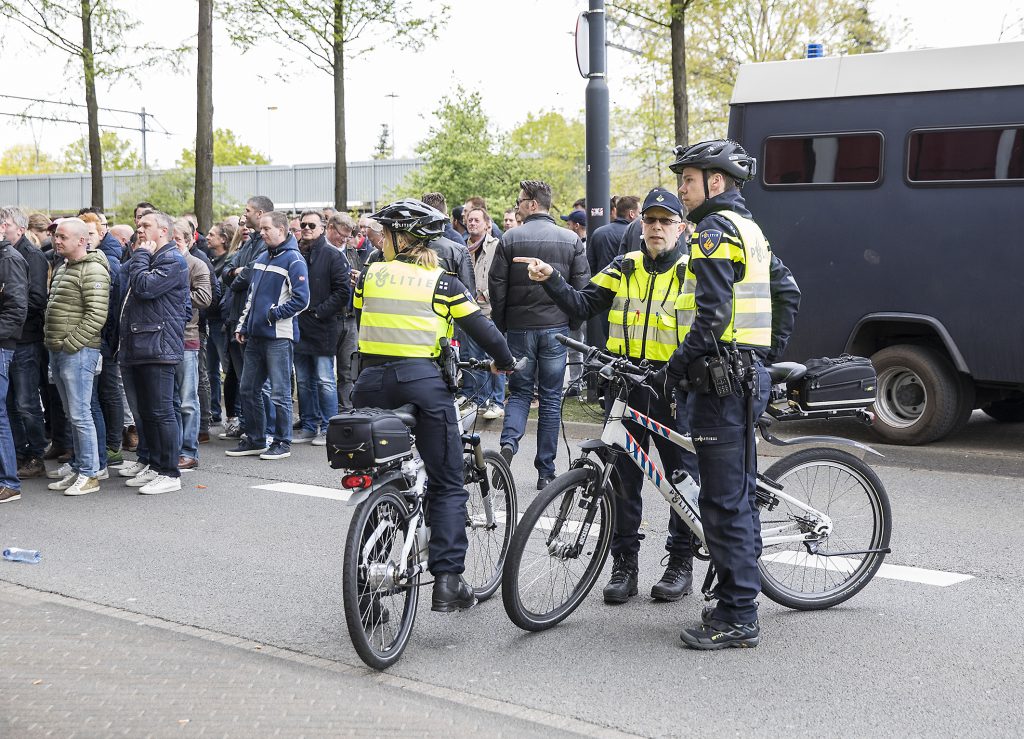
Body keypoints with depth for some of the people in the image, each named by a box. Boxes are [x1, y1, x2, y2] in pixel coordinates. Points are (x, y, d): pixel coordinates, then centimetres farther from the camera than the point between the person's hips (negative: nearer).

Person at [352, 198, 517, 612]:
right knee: (447, 485, 7)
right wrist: (505, 362, 21)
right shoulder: (442, 283, 2)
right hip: (421, 381, -3)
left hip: (372, 380, 3)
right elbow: (482, 329, 3)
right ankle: (447, 581, -2)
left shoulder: (370, 276, 8)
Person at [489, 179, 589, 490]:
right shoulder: (571, 240, 1)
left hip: (519, 327, -1)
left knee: (519, 391, 14)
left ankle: (509, 441, -14)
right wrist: (572, 325, 13)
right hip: (556, 328, 1)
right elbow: (582, 287, 0)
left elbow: (497, 287, -3)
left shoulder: (510, 238, -3)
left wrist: (499, 328, 8)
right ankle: (546, 471, 9)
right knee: (551, 398, 7)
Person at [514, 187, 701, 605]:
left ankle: (681, 562, 19)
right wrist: (551, 281, -10)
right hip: (625, 385, 3)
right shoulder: (624, 268, 8)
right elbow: (582, 307, 4)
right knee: (624, 477, 7)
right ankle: (624, 563, 17)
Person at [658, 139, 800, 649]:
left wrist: (673, 370, -16)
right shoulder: (749, 229, 19)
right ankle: (737, 601, 25)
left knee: (723, 500, -7)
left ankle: (737, 619, -3)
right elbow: (788, 293, 23)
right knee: (737, 492, 16)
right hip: (748, 374, 11)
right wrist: (768, 353, 24)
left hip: (722, 380, -11)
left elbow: (711, 316, -22)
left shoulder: (714, 231, -13)